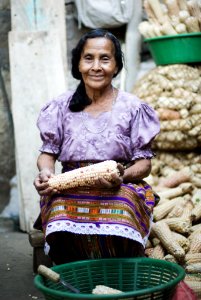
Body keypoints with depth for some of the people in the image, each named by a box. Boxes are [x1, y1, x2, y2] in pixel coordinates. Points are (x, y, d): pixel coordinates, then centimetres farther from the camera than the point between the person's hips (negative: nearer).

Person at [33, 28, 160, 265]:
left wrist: (122, 176, -18)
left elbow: (144, 163, 3)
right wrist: (45, 171, -11)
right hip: (69, 190, 1)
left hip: (122, 190, -1)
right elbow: (48, 152, 12)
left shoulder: (132, 108, 4)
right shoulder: (62, 106, 9)